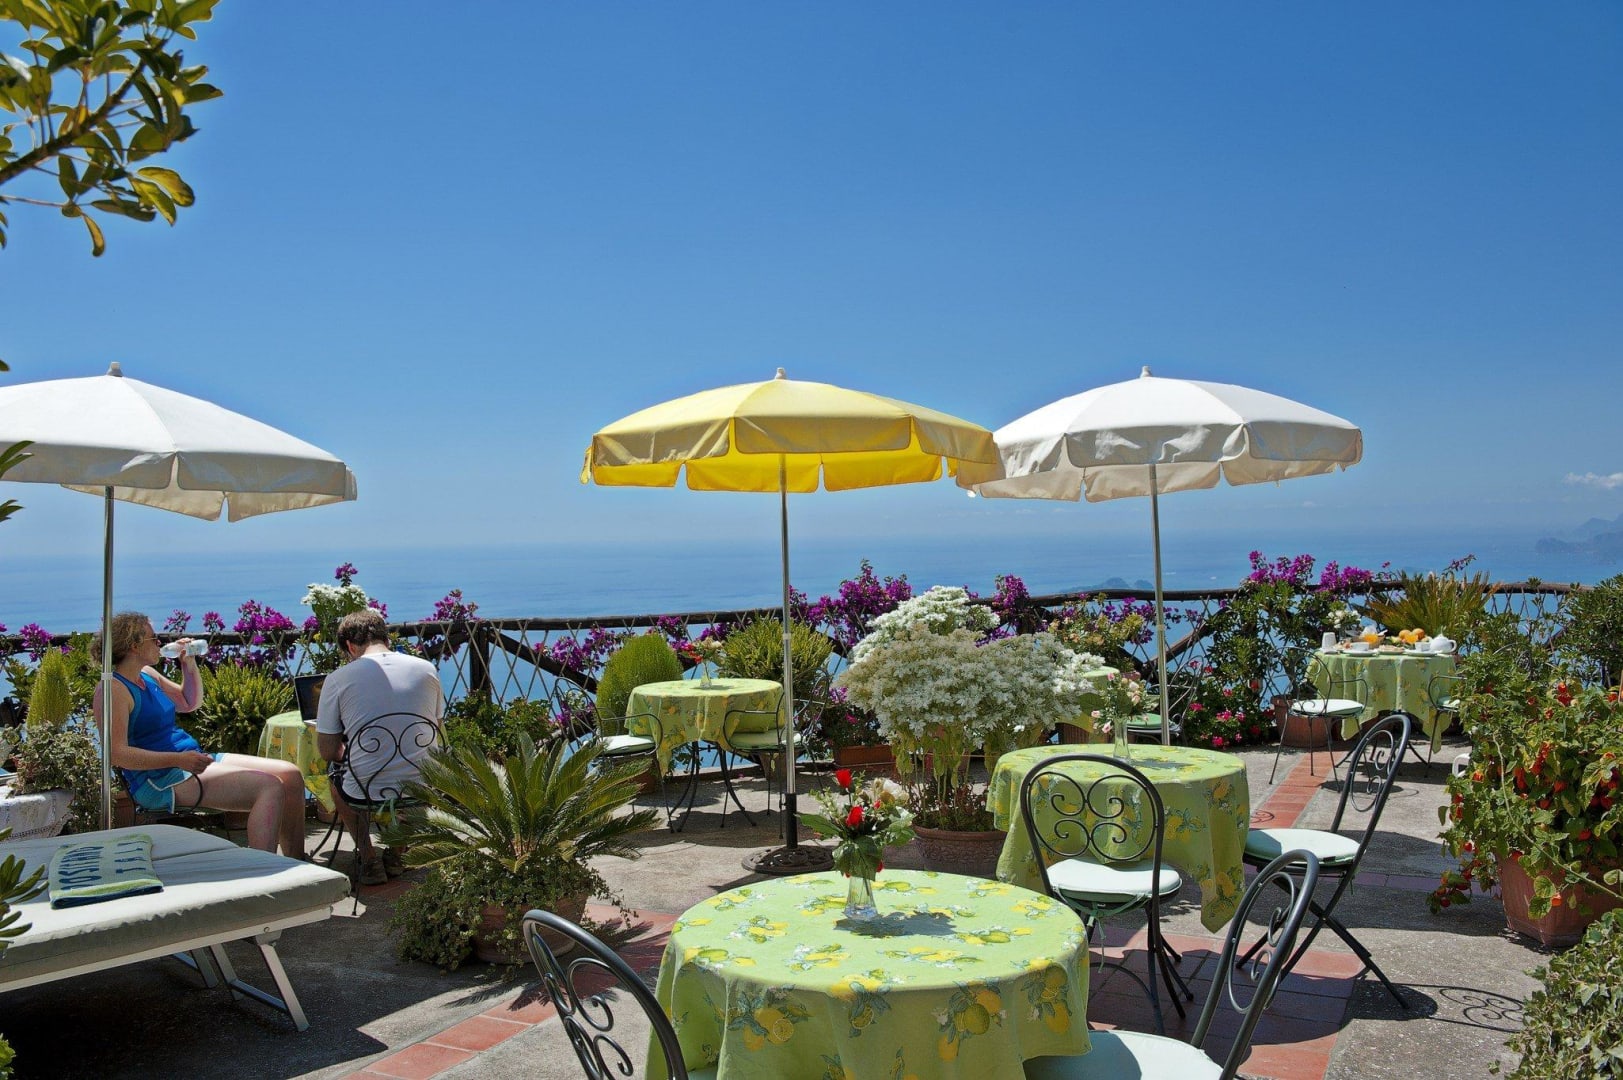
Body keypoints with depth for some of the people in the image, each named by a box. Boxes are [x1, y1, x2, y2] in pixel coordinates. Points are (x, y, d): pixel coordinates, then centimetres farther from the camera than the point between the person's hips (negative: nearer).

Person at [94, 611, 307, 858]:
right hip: (159, 780, -10)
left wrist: (189, 664, 16)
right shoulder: (113, 689, -11)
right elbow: (117, 754, -20)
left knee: (291, 775, -1)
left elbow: (190, 703, 33)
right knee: (270, 788, -26)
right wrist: (179, 760, -27)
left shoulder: (148, 675, 18)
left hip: (190, 760, 10)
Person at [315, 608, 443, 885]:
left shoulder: (339, 679, -5)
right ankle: (396, 853, 30)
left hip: (367, 794, -2)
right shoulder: (427, 670, 3)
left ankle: (368, 857, 23)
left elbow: (327, 751, 2)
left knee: (337, 777, 33)